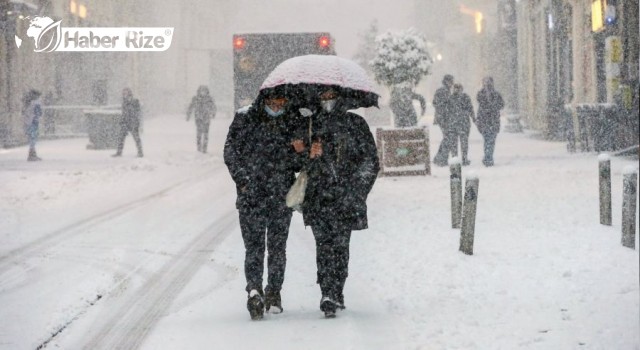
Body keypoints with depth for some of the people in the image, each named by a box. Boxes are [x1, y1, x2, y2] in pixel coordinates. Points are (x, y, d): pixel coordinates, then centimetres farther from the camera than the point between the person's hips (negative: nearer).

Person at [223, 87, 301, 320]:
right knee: (254, 246, -10)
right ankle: (255, 290, -19)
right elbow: (231, 151, 0)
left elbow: (300, 158, 15)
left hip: (282, 197, 2)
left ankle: (274, 292, 18)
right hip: (251, 195, -2)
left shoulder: (292, 122, 5)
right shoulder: (244, 119, 0)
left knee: (278, 247, 6)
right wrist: (243, 179, -10)